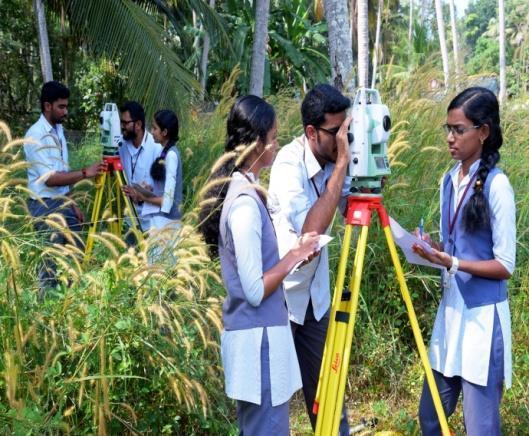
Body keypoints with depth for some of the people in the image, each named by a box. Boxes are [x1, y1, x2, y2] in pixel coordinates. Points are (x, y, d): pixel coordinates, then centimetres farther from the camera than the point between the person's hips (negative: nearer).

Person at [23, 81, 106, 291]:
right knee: (53, 260, -2)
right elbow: (50, 179, -23)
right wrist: (85, 173, -27)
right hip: (45, 206, -8)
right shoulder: (36, 136, -18)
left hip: (62, 203, 8)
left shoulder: (58, 129, 9)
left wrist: (72, 204, 14)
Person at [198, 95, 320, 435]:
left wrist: (292, 252, 6)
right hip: (259, 339, -10)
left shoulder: (238, 190, 7)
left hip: (254, 333, 10)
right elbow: (255, 290, -21)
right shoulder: (246, 203, -22)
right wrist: (295, 255, -11)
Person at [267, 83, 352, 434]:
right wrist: (342, 163, -32)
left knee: (324, 381, 15)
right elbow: (311, 229, -37)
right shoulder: (289, 164, -24)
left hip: (315, 292, 6)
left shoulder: (332, 159, -4)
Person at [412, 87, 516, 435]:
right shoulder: (450, 179, 7)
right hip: (451, 308, 7)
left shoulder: (496, 185, -15)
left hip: (482, 316, -7)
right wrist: (435, 249, -3)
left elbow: (505, 266, -14)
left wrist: (453, 263, -25)